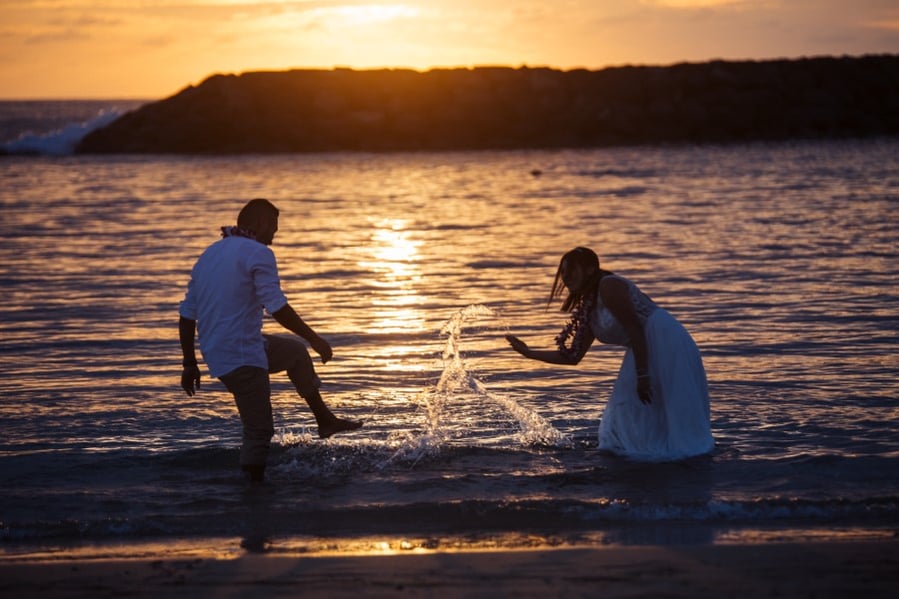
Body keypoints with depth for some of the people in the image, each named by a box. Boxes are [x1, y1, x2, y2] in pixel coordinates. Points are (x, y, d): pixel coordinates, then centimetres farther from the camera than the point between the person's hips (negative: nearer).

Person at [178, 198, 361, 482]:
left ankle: (325, 420, 34)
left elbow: (187, 314, 15)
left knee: (296, 352, 27)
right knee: (258, 431, 1)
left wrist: (190, 363, 19)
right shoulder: (258, 253, -11)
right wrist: (315, 339, -10)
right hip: (242, 357, -9)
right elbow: (278, 307, -19)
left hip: (216, 353, 9)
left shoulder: (209, 254, 14)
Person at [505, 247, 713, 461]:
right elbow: (572, 356, 16)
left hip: (667, 345, -10)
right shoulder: (588, 311, 14)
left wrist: (642, 376, -24)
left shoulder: (608, 287, -14)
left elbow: (635, 330, -21)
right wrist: (529, 353, 12)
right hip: (649, 350, 10)